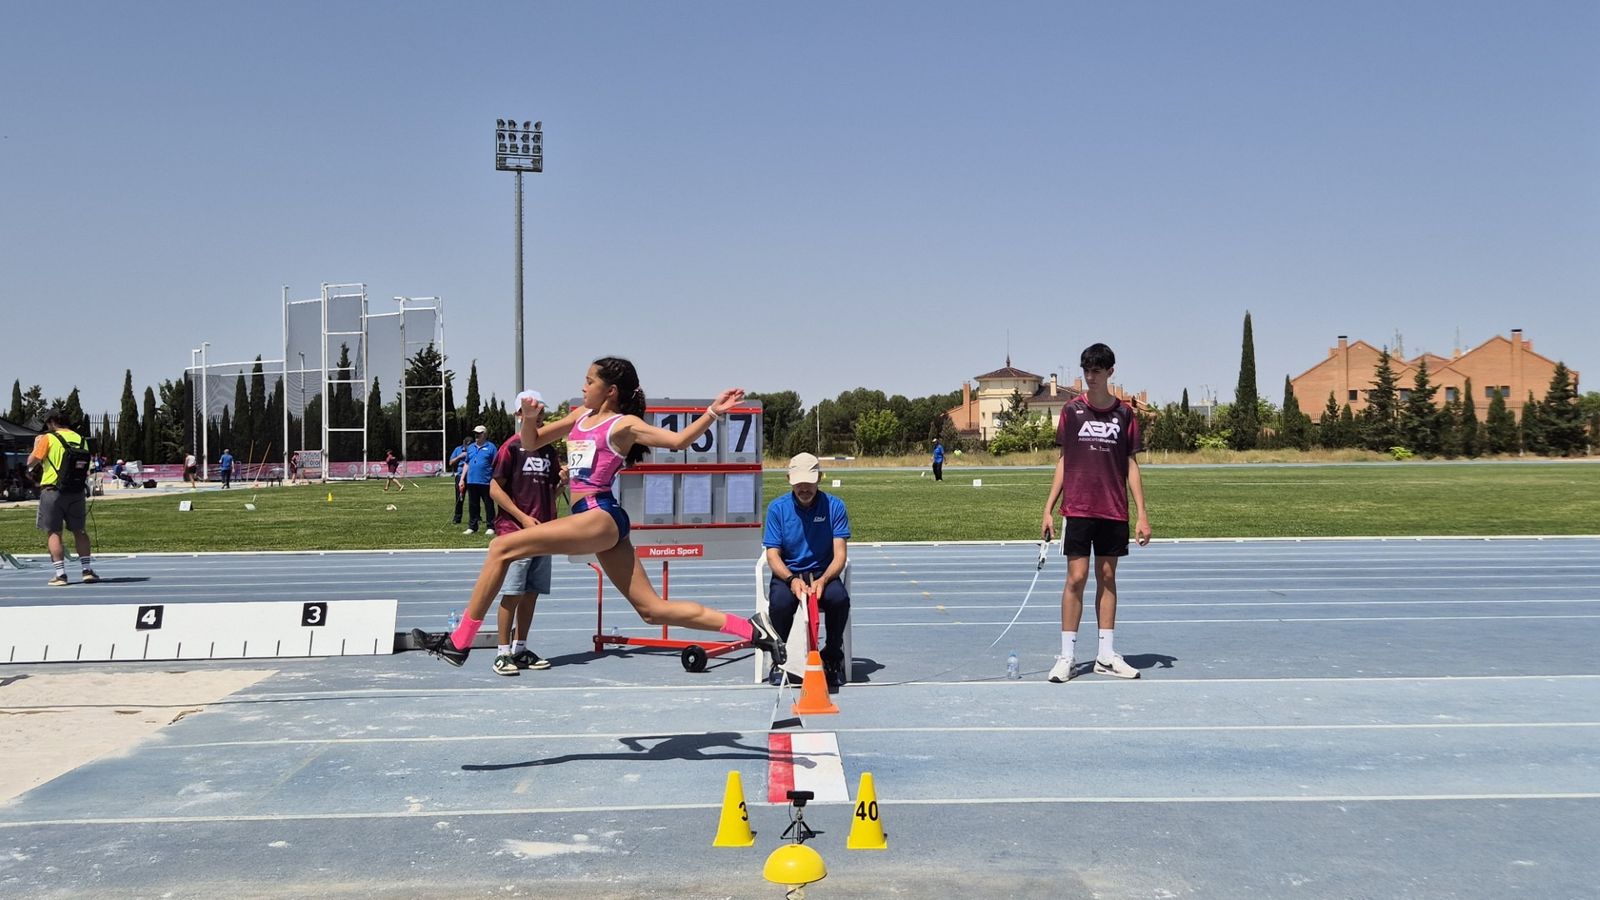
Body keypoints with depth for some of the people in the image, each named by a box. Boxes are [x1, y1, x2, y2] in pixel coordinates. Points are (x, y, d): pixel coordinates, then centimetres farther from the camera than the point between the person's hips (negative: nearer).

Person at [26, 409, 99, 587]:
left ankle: (61, 574, -1)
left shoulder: (48, 439, -6)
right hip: (77, 492, 4)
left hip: (53, 491, -4)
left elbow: (31, 462, -4)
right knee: (79, 530, 15)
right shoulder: (80, 439, 8)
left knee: (53, 532, 3)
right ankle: (88, 570, 12)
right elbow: (86, 467, 13)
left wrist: (36, 445, 10)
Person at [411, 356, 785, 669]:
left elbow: (677, 439, -11)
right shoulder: (581, 416, 21)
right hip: (593, 519, 9)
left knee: (501, 547, -11)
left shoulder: (624, 425, -1)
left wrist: (712, 413, -26)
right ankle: (752, 628, 7)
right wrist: (530, 417, 6)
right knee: (653, 609, 7)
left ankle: (459, 642, -8)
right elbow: (532, 442, 27)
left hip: (600, 517, -9)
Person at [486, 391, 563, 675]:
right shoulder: (511, 448, -4)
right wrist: (523, 517, -13)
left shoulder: (549, 450, 14)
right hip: (515, 531, -6)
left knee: (531, 593, 9)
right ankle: (503, 653, -1)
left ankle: (520, 649, 18)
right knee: (512, 593, -7)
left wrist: (563, 481, 0)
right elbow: (495, 489, -7)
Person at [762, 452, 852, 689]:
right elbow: (773, 554, -5)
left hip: (823, 574, 0)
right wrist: (792, 579, -25)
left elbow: (839, 554, -7)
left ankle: (832, 657, -8)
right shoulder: (777, 508, -1)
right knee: (781, 601, -34)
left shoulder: (834, 506, -2)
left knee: (839, 598, -32)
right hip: (787, 574, 0)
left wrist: (823, 580, -26)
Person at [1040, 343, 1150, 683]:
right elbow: (1063, 461, 7)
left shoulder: (1124, 413, 5)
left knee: (1108, 578, 7)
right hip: (1077, 509, -2)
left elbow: (1131, 465, 7)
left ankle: (1106, 655, 14)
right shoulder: (1072, 410, 3)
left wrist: (1142, 514, 1)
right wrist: (1048, 508, 2)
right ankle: (1066, 656, -1)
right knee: (1076, 578, -5)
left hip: (1114, 511, 2)